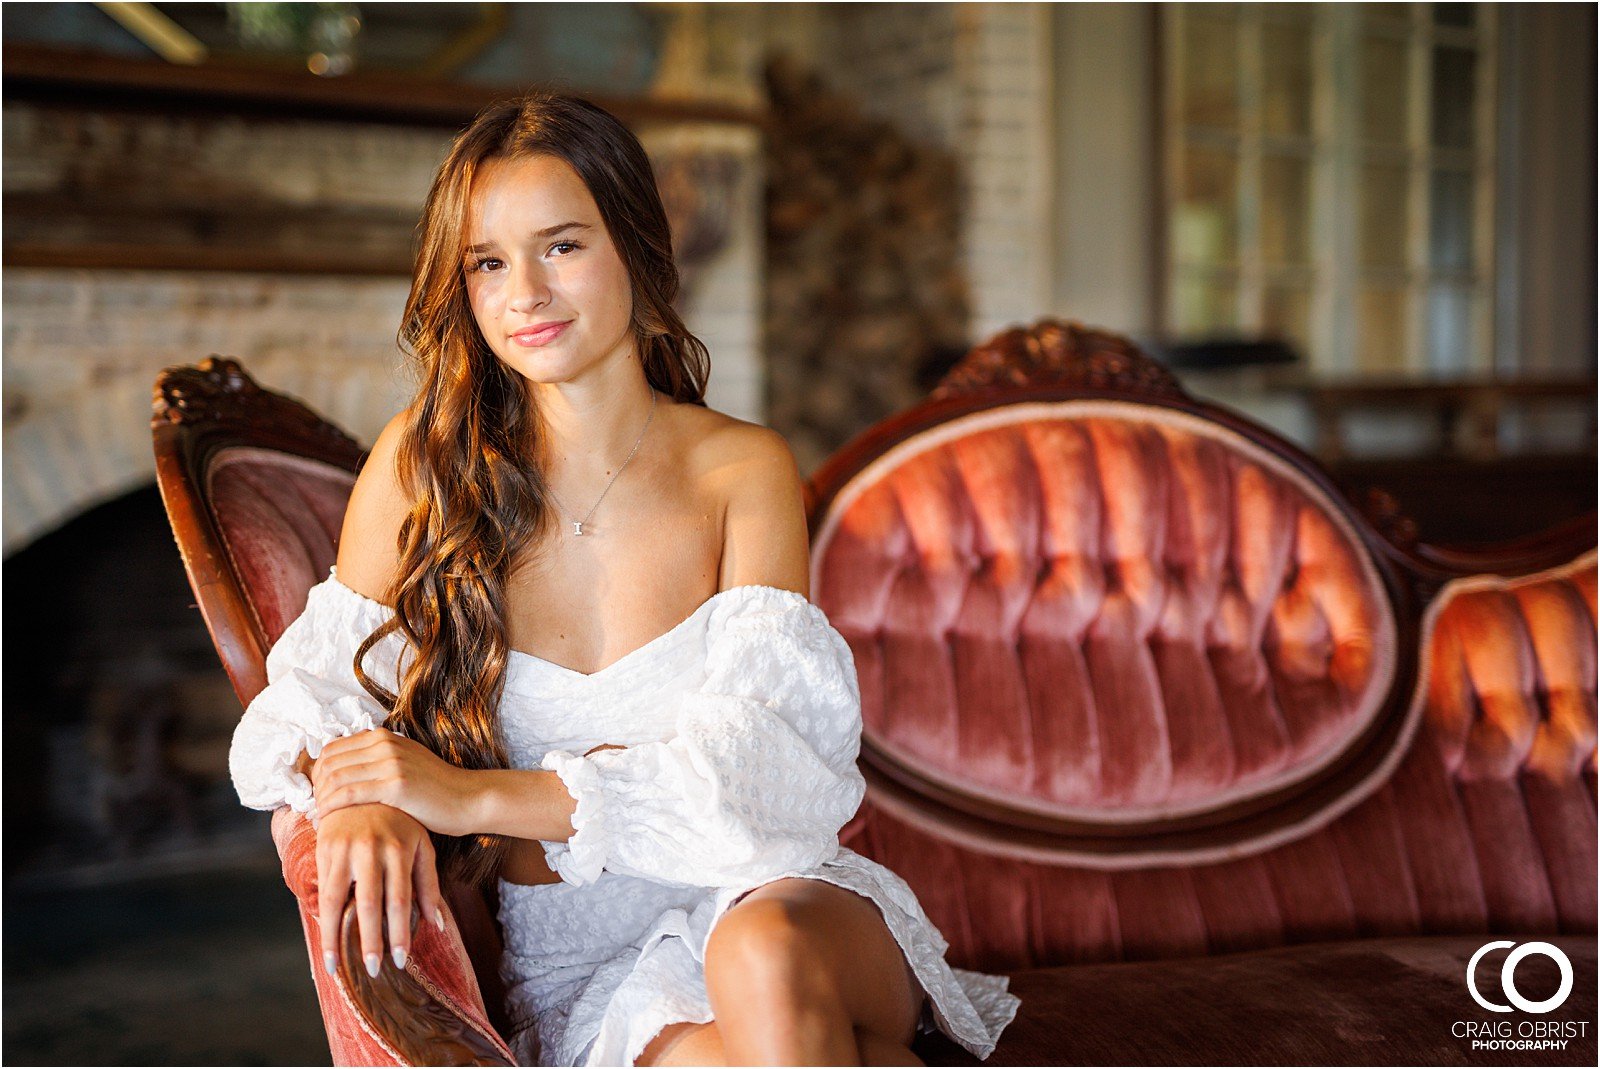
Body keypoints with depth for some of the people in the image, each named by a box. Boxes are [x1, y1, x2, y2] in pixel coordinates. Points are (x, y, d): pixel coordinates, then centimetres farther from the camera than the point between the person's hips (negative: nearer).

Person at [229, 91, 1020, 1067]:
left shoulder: (745, 471, -1)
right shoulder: (421, 463, 2)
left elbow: (764, 756, -12)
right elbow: (308, 696, 4)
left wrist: (481, 795, -23)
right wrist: (359, 797, -20)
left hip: (757, 892, 1)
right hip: (576, 970, 0)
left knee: (764, 957, -35)